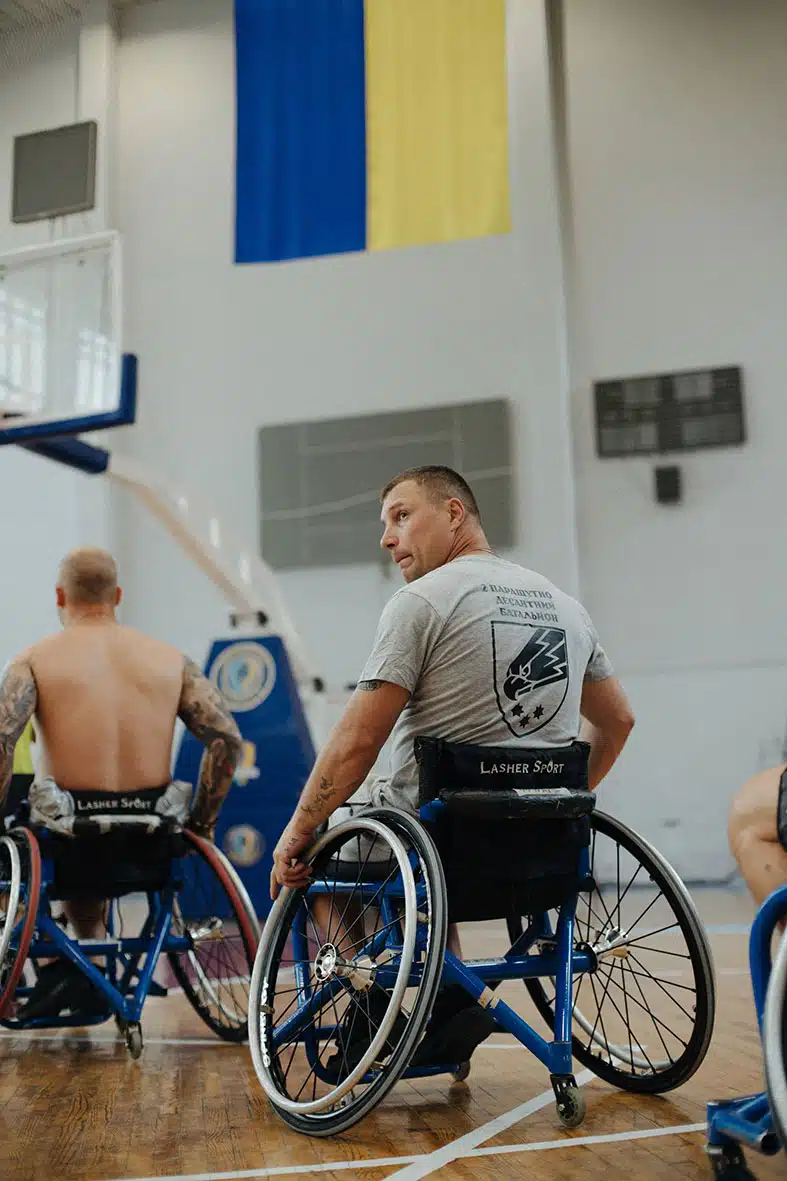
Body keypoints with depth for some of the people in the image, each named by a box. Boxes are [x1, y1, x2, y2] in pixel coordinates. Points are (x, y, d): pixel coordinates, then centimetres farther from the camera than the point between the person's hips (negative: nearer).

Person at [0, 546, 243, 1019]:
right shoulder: (172, 660, 5)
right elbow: (228, 740, -2)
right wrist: (199, 823, 7)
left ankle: (79, 963, 15)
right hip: (148, 851, 4)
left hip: (73, 846, -4)